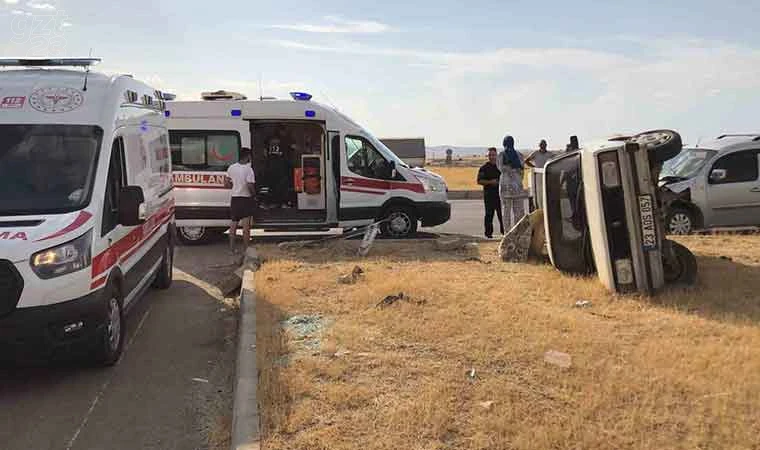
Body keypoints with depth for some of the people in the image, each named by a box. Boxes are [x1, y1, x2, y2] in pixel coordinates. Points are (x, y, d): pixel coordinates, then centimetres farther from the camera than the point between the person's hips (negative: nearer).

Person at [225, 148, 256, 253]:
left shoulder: (232, 168, 2)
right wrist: (254, 195, -6)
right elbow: (250, 185, -22)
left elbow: (227, 184, 6)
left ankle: (232, 248, 16)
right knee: (246, 226, -1)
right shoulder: (248, 169, -15)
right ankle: (247, 249, 1)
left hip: (234, 199, 6)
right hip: (246, 199, -6)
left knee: (233, 225, 13)